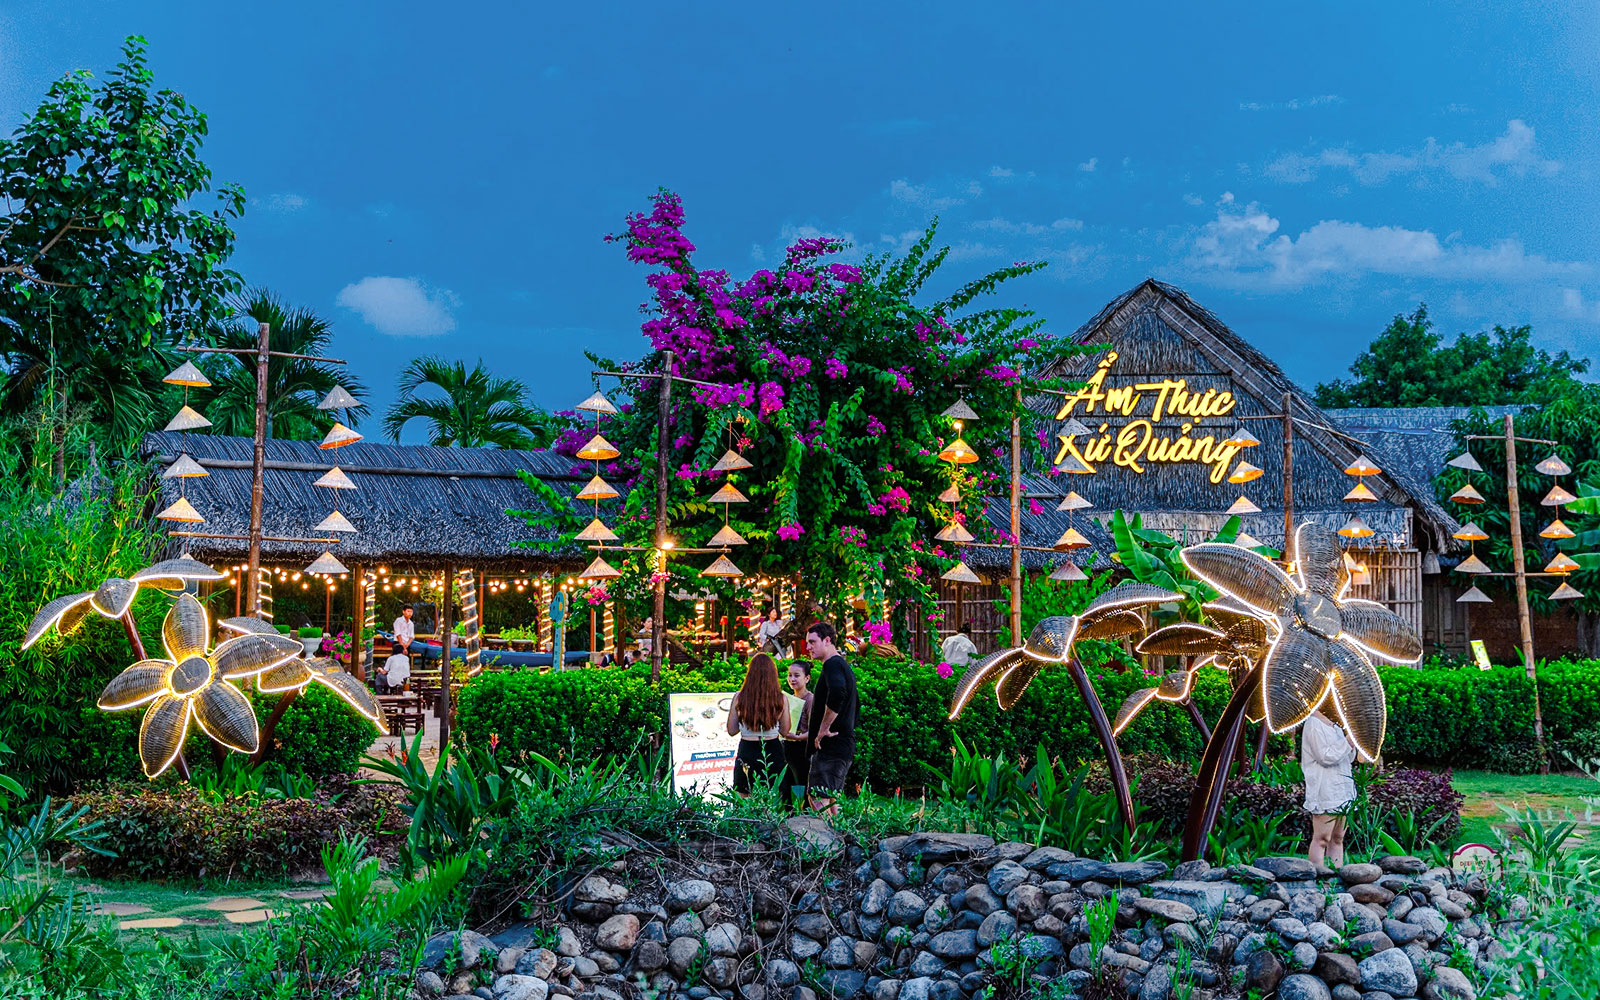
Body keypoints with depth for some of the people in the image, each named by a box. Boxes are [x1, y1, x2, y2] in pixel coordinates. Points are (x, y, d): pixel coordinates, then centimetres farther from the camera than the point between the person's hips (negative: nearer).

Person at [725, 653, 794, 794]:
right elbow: (785, 731, 3)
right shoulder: (780, 699, -6)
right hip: (773, 752, 0)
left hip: (747, 751, 0)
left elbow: (731, 731, 2)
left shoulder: (739, 698, -6)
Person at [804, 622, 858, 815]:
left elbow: (837, 693, -32)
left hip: (830, 746, -10)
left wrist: (824, 729, -23)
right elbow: (856, 704, 33)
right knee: (831, 800, 13)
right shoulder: (844, 665, 22)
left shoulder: (832, 664, -11)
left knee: (818, 799, -14)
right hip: (845, 745, 10)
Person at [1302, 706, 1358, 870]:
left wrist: (1352, 742, 5)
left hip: (1342, 788, 9)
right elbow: (1325, 756, -16)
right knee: (1322, 839, -12)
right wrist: (1348, 741, -12)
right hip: (1325, 791, -9)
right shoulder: (1313, 724, -8)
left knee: (1338, 839, 7)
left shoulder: (1335, 725, 20)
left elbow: (1348, 759, 22)